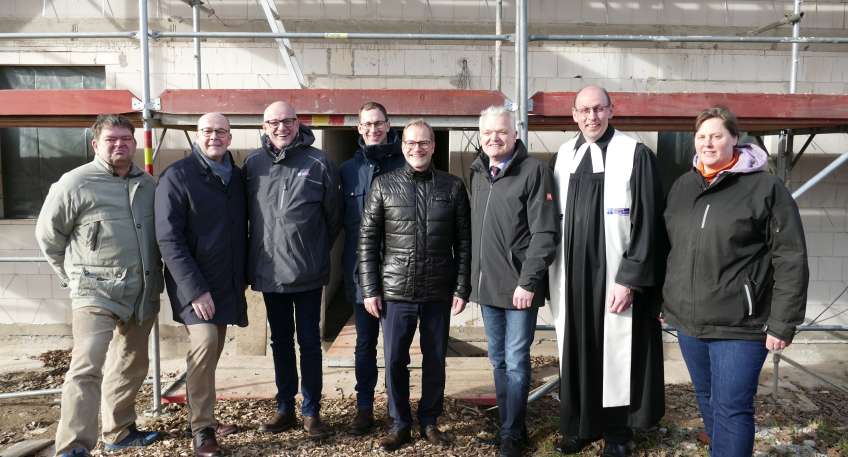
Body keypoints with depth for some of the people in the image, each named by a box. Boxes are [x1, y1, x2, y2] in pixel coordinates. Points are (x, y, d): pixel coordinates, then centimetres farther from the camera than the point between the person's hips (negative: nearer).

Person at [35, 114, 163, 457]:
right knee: (87, 368, -13)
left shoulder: (149, 185, 8)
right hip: (97, 292, -6)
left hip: (144, 293, 6)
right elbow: (47, 235, 1)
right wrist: (77, 276, 4)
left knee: (132, 365, 16)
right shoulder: (75, 183, -7)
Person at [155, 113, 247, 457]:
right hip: (194, 283, -6)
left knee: (213, 349, 13)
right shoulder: (177, 176, -9)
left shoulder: (236, 176, 10)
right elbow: (168, 238, -15)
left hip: (227, 283, 6)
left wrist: (242, 277, 12)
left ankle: (205, 416, 29)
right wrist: (195, 288, -20)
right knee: (204, 343, -17)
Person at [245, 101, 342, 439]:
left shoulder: (318, 163, -6)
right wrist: (252, 258, 9)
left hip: (308, 272, -3)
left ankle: (311, 412, 21)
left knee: (309, 342, 8)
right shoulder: (252, 164, 2)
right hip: (268, 271, 3)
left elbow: (334, 216, 1)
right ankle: (285, 409, 28)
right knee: (280, 342, 15)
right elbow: (245, 214, 10)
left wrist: (317, 250, 6)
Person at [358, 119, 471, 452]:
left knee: (435, 359, 11)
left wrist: (462, 288, -1)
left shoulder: (453, 187, 2)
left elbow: (464, 242, 3)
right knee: (395, 360, 7)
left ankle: (429, 421, 30)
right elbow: (367, 240, 1)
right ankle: (400, 424, 25)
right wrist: (370, 289, -4)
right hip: (396, 291, 0)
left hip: (439, 292, 1)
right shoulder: (384, 185, 1)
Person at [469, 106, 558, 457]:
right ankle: (511, 427, 28)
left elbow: (544, 233, -14)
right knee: (498, 362, 15)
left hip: (518, 286, -6)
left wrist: (528, 282, -18)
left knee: (516, 363, 2)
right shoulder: (478, 173, 12)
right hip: (487, 285, 7)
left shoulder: (534, 170, -9)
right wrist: (474, 277, 10)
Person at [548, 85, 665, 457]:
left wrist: (629, 279, -15)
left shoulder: (635, 155, -6)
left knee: (615, 354, 6)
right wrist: (555, 276, 8)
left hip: (615, 276, -4)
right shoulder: (563, 156, 9)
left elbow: (646, 222, -10)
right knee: (577, 353, 12)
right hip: (572, 276, 4)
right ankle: (579, 425, 28)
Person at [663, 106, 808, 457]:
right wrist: (667, 302, 12)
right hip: (688, 320, 5)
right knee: (707, 400, 19)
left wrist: (783, 323, -12)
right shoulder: (682, 186, 9)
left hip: (739, 325, -5)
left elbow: (790, 260, -10)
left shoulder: (765, 188, -8)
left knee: (731, 409, -1)